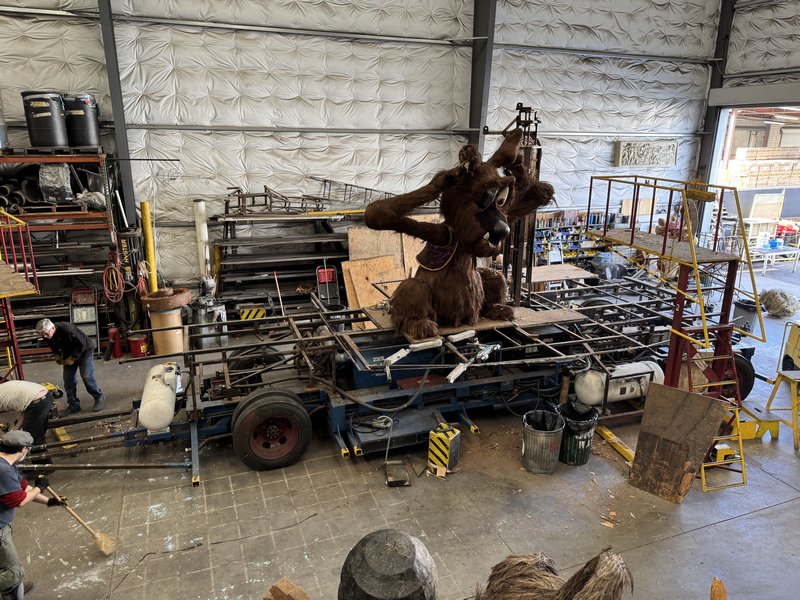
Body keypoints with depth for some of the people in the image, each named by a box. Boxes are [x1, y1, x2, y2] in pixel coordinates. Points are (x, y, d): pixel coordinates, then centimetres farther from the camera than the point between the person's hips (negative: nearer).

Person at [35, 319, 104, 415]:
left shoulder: (67, 330, -37)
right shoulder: (47, 336, -14)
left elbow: (81, 344, -28)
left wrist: (72, 358, -25)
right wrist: (57, 355, -6)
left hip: (84, 351, -7)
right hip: (68, 355, 7)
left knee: (86, 376, -14)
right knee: (68, 379, 1)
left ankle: (99, 398, 5)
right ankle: (74, 405, 11)